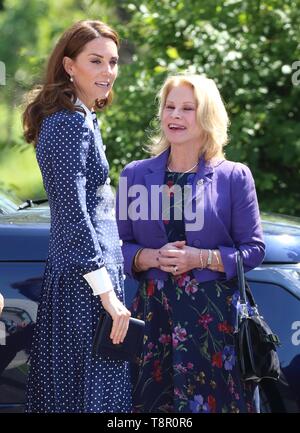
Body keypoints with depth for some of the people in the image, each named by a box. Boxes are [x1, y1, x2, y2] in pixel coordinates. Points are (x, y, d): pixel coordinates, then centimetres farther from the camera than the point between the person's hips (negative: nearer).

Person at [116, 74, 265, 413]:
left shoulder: (233, 177, 2)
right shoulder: (135, 175, 8)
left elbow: (253, 250, 1)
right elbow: (119, 245, 8)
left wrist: (201, 258, -13)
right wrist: (153, 257, -11)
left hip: (215, 313, -2)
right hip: (154, 311, 2)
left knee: (213, 399, -2)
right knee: (151, 400, 0)